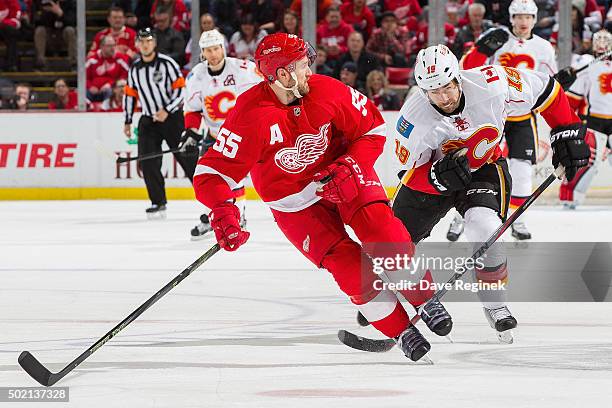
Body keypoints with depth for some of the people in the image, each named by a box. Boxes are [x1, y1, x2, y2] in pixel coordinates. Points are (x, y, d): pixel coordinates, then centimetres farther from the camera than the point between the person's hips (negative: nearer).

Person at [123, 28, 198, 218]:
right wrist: (127, 122, 16)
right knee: (148, 163, -7)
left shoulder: (167, 63, -10)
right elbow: (130, 94, 16)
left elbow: (181, 89, -12)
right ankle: (158, 203, 2)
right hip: (148, 120, 4)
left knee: (187, 157, -4)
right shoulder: (134, 69, 6)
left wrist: (166, 110, -20)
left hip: (172, 117, -4)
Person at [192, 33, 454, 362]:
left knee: (381, 229, -23)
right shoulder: (250, 115, -25)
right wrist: (222, 211, -41)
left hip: (342, 178, 2)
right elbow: (212, 172, -23)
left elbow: (372, 130, -4)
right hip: (293, 203, -2)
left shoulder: (327, 91, -17)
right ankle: (401, 331, -1)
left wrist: (349, 167, -21)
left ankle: (426, 300, -1)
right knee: (345, 263, -18)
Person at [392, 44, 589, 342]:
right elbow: (411, 172, -20)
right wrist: (440, 176, -40)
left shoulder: (492, 84, -31)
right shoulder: (414, 118, -30)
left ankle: (493, 303, -4)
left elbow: (545, 90, -15)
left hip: (485, 166, -1)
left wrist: (567, 134, -14)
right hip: (432, 171, 1)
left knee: (484, 228, -28)